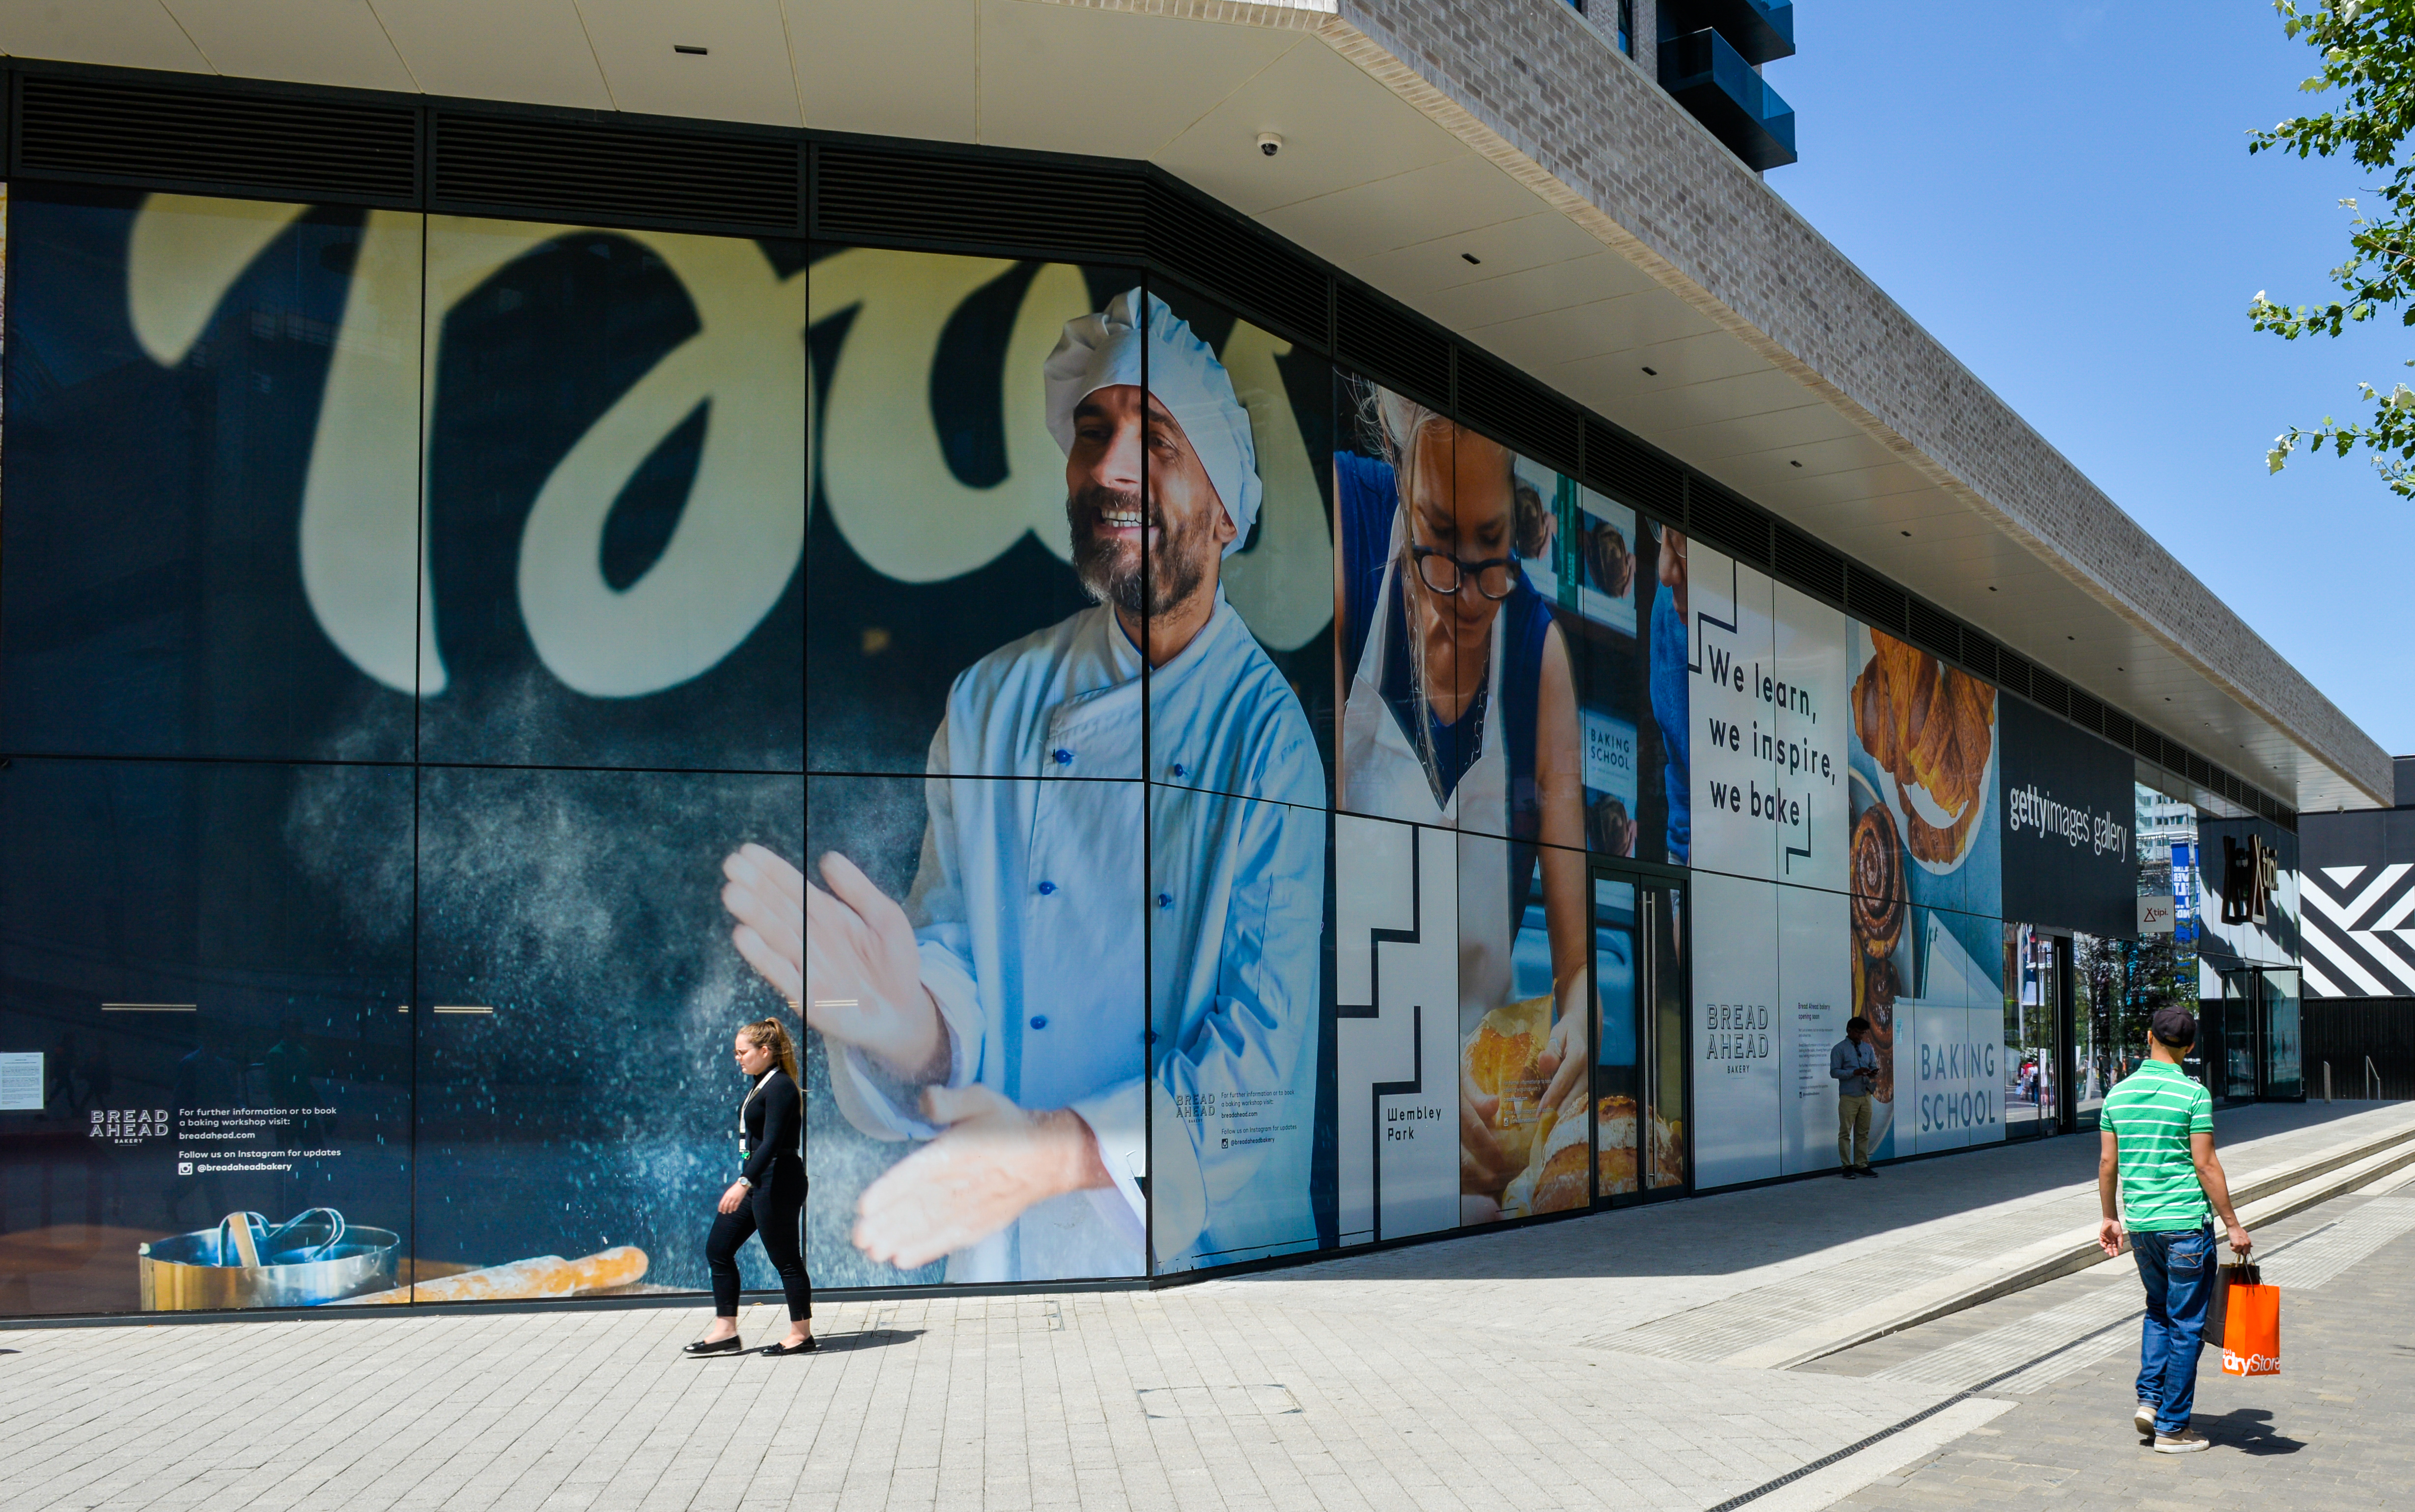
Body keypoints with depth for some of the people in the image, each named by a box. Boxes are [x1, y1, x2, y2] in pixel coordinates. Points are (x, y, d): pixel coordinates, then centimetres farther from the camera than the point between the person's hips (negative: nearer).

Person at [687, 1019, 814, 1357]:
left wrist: (744, 1183, -33)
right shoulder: (759, 1086, 13)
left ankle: (802, 1335, 9)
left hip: (778, 1182, -11)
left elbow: (771, 1142, -26)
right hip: (756, 1180, 11)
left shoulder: (781, 1087, -17)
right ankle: (726, 1331, 14)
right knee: (718, 1248, 9)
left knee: (785, 1258, -2)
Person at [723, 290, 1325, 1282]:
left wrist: (1056, 1151, -28)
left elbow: (1268, 1046, -16)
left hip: (1207, 1241, -2)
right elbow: (956, 962, -6)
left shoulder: (1273, 731, -12)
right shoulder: (990, 704, -3)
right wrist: (917, 1023, -30)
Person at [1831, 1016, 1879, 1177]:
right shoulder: (1839, 1049, -2)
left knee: (1863, 1132, 8)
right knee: (1845, 1132, -3)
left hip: (1866, 1096, 5)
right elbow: (1834, 1072, -8)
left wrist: (1873, 1073, -7)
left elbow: (1874, 1066, 17)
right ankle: (1847, 1166, 1)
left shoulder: (1868, 1048, 14)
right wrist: (1854, 1073, -20)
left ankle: (1862, 1165, 14)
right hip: (1848, 1097, -5)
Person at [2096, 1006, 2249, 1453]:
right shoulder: (2193, 1093, -11)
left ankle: (2150, 1398, 13)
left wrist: (2110, 1217, 19)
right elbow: (2205, 1166, -12)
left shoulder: (2119, 1093, 5)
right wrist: (2233, 1225, -5)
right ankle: (2172, 1426, 8)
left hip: (2140, 1223, 5)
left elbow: (2107, 1163, 8)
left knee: (2159, 1311, 24)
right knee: (2186, 1324, 4)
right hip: (2186, 1223, -5)